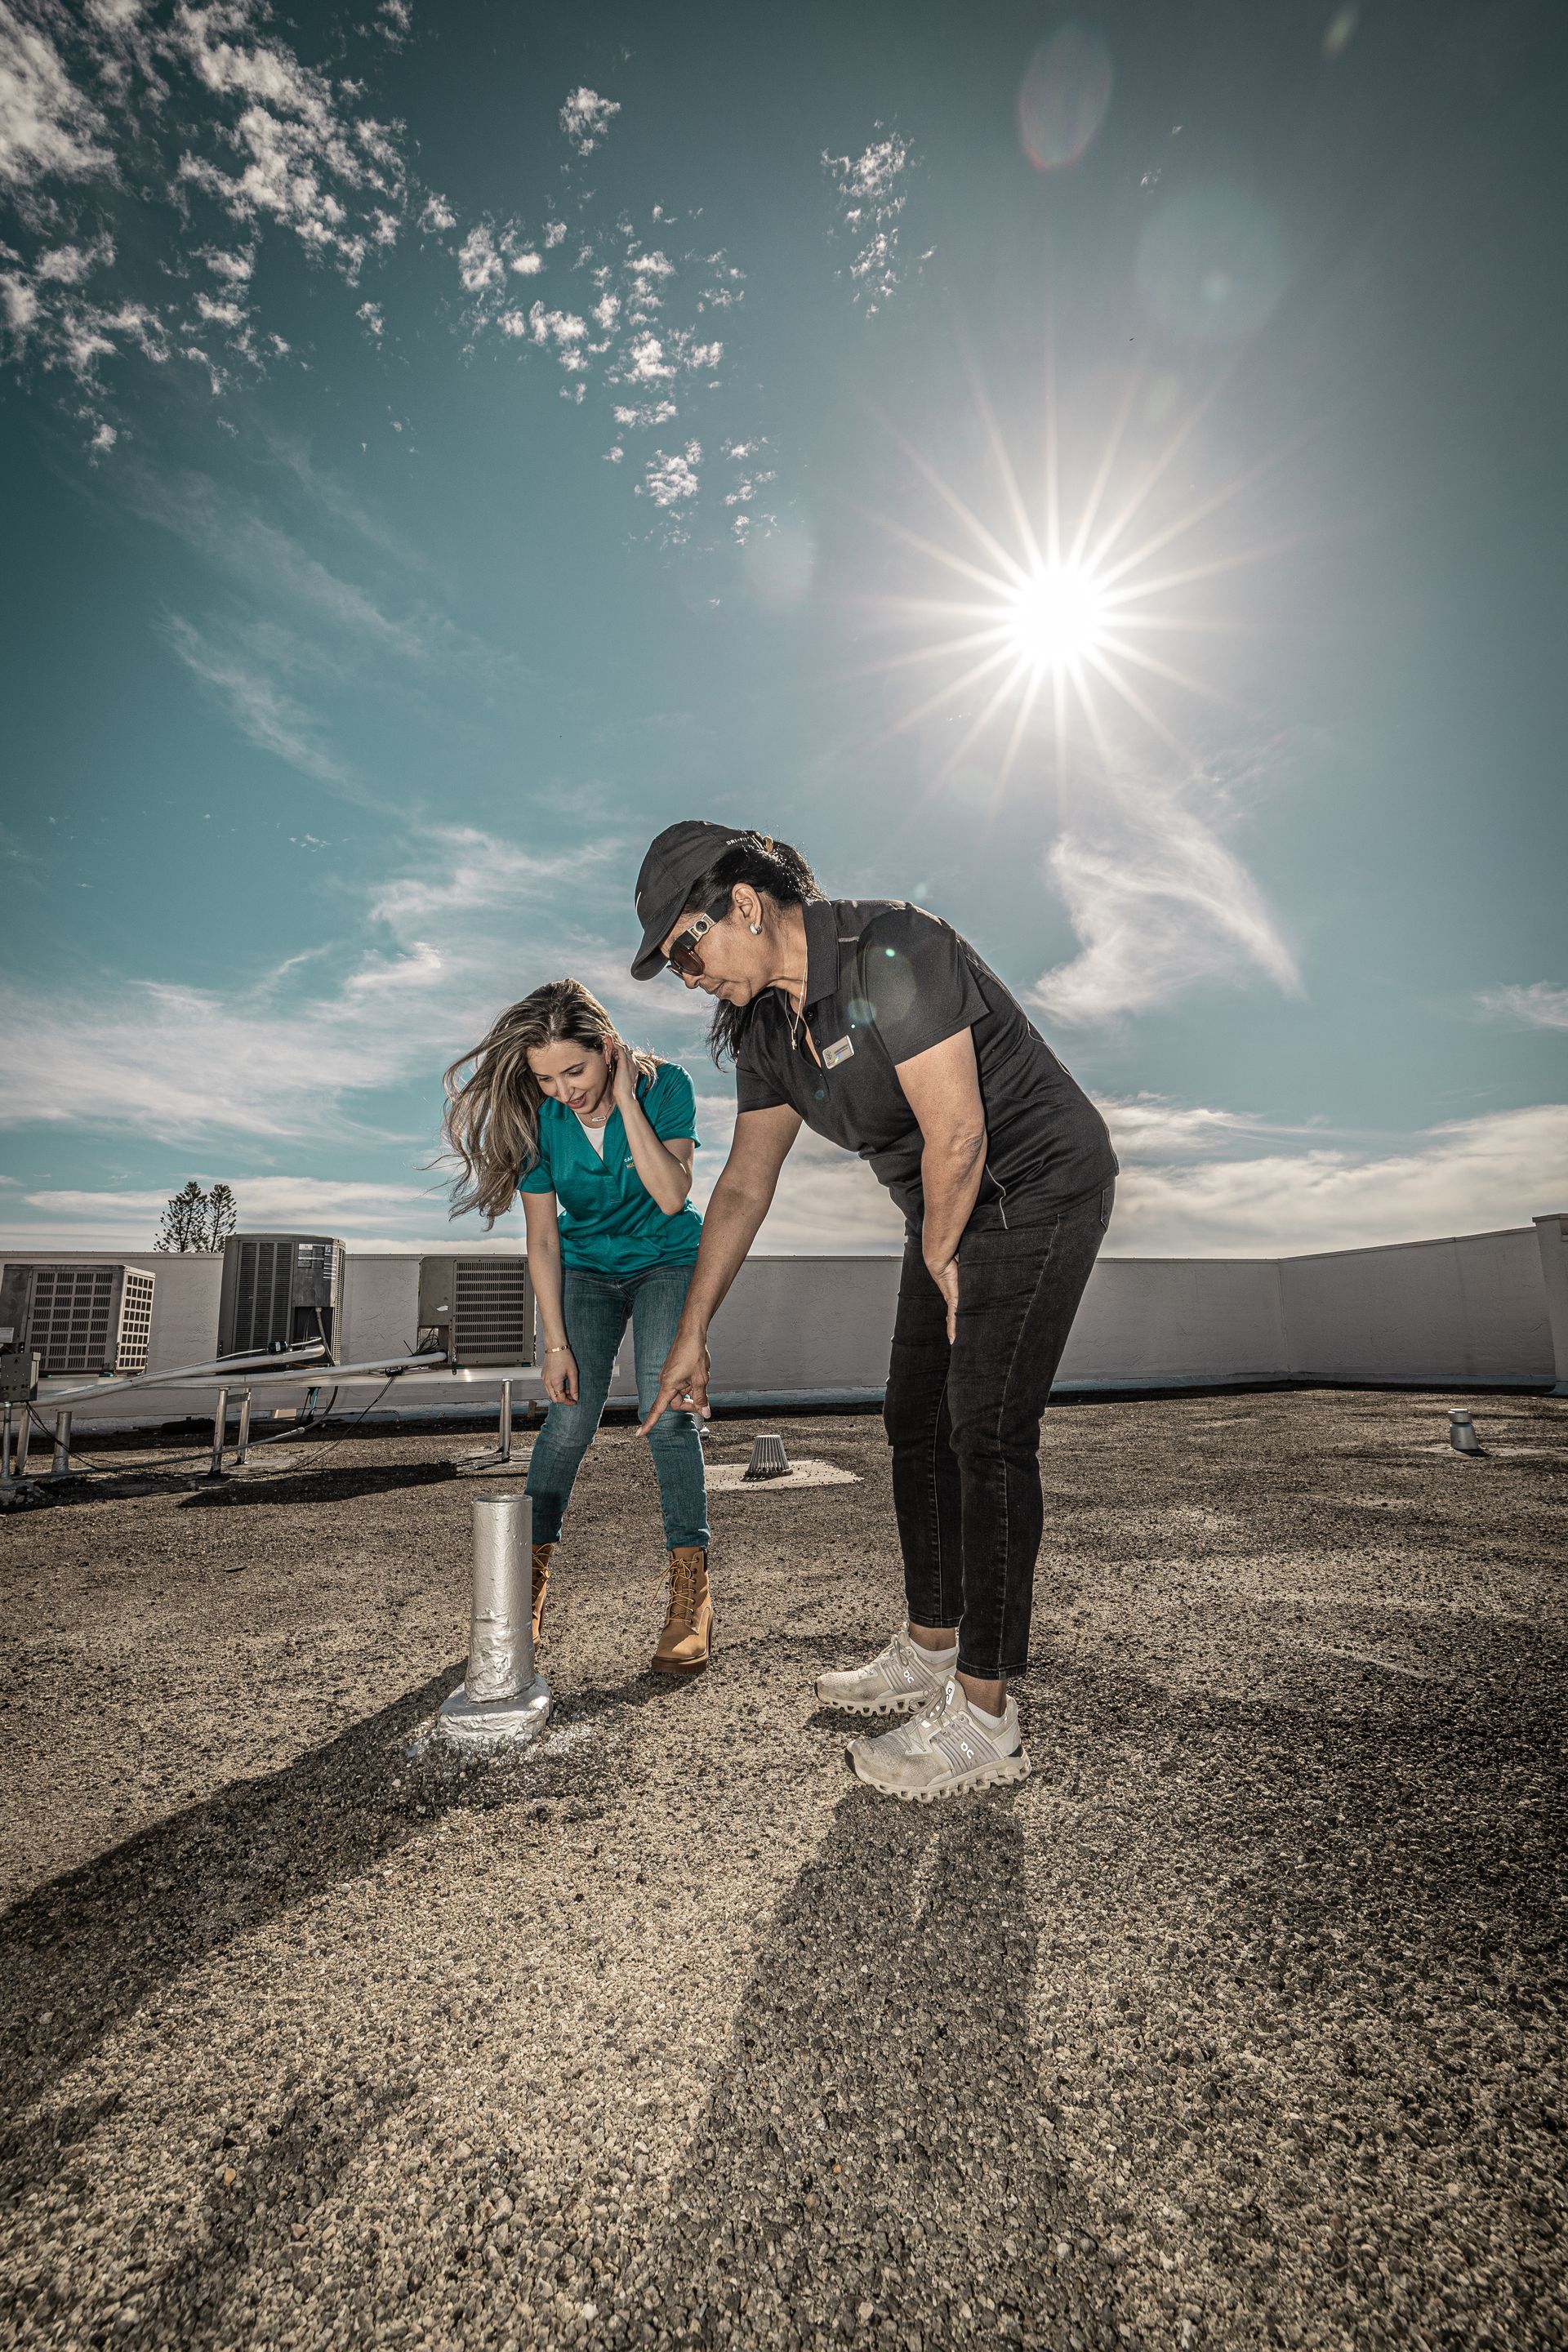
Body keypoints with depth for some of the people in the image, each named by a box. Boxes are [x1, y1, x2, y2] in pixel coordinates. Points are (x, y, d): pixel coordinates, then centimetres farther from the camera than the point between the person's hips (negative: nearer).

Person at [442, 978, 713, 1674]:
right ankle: (531, 1575, 7)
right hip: (586, 1268, 2)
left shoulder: (663, 1084, -21)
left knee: (665, 1409, -15)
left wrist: (625, 1097, -33)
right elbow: (543, 1238, -11)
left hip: (666, 1260, -1)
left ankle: (691, 1585, -8)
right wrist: (556, 1343, -12)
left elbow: (671, 1196, -31)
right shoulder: (538, 1118, -16)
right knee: (570, 1418, -8)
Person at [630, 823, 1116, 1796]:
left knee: (987, 1433, -8)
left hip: (1041, 1188, -8)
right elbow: (744, 1184, 6)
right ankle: (931, 1652, 27)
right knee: (917, 1421, 10)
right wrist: (692, 1336, 8)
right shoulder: (767, 1024, 2)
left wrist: (938, 1256, -10)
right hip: (957, 1207, 9)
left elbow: (956, 1133, -26)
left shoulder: (889, 952, -24)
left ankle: (985, 1717, 4)